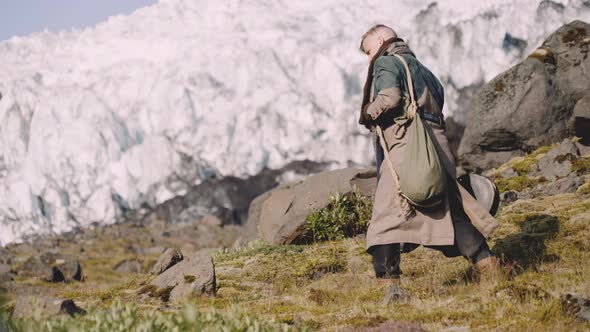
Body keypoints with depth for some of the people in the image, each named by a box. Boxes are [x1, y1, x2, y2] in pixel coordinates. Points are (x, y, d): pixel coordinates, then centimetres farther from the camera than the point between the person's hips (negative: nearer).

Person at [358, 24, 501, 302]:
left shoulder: (386, 63, 4)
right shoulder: (422, 69, 29)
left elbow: (389, 97, -14)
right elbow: (439, 94, 22)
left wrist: (367, 115, 2)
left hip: (404, 144, -8)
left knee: (386, 215, -11)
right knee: (452, 209, 14)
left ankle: (389, 280, -21)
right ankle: (486, 264, 15)